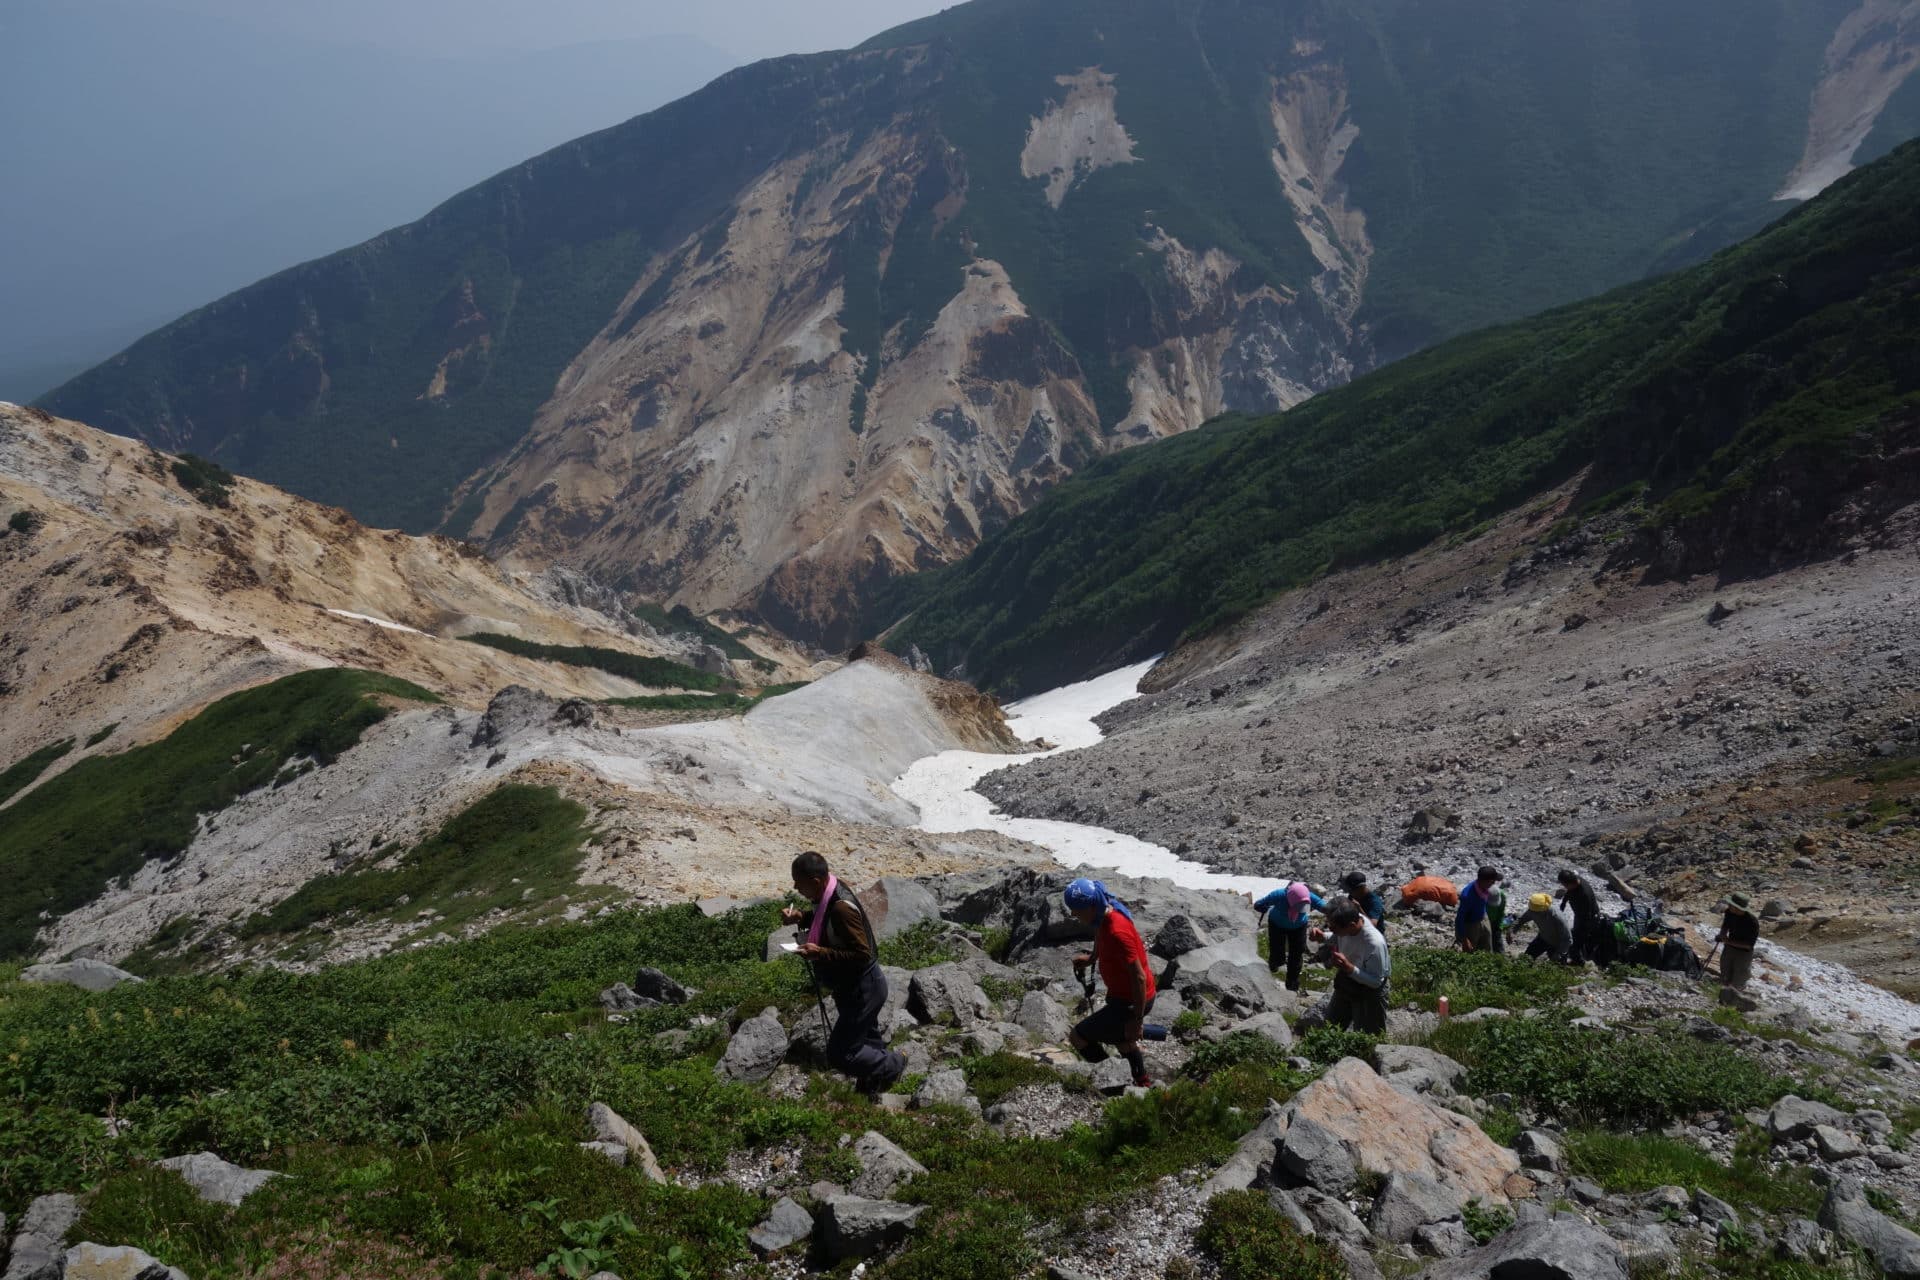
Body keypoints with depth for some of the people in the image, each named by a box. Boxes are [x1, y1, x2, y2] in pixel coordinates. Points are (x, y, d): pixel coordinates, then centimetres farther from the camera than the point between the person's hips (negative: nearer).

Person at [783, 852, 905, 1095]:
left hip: (862, 989, -9)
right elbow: (824, 921, 17)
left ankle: (891, 1065, 18)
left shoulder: (842, 908, -33)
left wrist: (820, 953, -33)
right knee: (865, 1037, 27)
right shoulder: (829, 894, -5)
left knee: (839, 1053, -1)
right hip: (854, 985, 9)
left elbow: (862, 954, -31)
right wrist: (800, 917, -2)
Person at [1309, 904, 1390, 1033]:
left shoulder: (1374, 944, -40)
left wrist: (1348, 967, -40)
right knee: (1332, 1028, 24)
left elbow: (1376, 981, -29)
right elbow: (1336, 937, 4)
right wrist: (1322, 936, -17)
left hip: (1369, 990, -7)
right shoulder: (1345, 921, -21)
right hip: (1345, 983, 7)